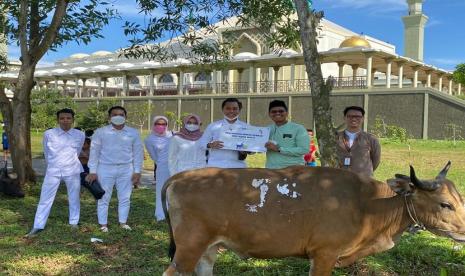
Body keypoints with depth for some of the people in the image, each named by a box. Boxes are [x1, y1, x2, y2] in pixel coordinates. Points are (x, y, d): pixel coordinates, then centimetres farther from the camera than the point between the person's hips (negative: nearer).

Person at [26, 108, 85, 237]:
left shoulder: (80, 135, -2)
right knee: (45, 199, 2)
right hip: (53, 171, 0)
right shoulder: (48, 134, -5)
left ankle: (74, 223, 25)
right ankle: (38, 226, 9)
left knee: (74, 198, 10)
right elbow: (46, 153, 10)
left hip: (72, 171, 1)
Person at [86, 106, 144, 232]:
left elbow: (138, 152, 5)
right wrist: (92, 171, -5)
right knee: (104, 198, 5)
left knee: (125, 198, 9)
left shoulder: (133, 133, 3)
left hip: (126, 169, 2)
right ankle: (103, 224, 15)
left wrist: (137, 171, 0)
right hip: (105, 169, -1)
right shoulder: (100, 132, -2)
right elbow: (94, 152, -1)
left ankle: (123, 222, 21)